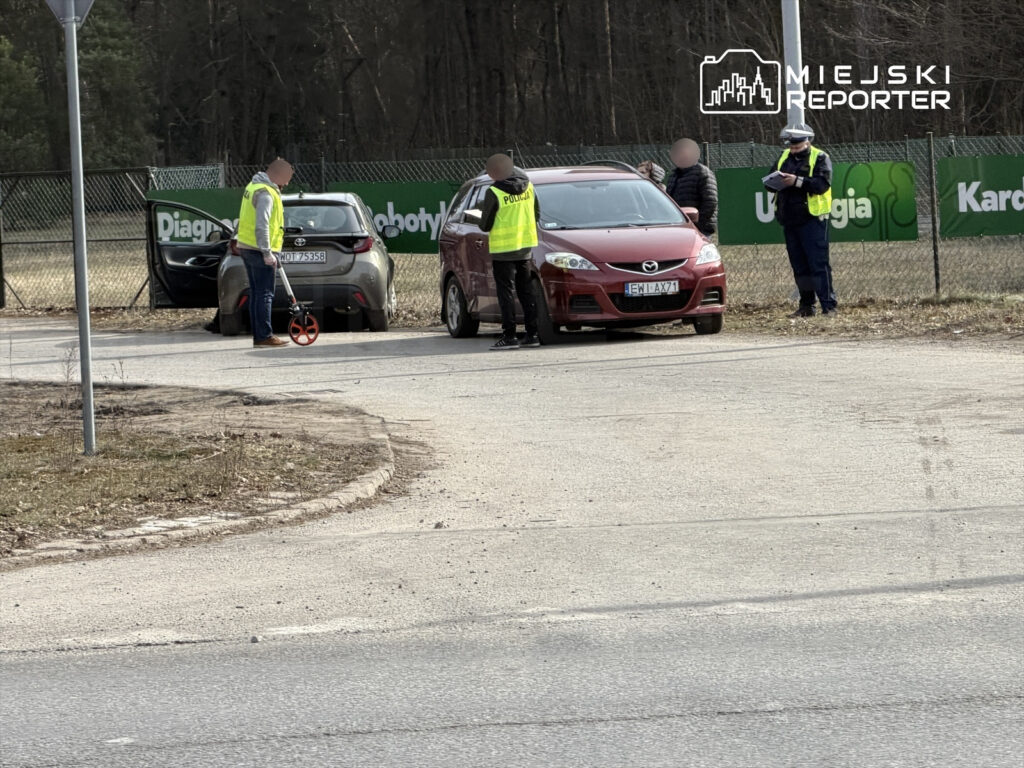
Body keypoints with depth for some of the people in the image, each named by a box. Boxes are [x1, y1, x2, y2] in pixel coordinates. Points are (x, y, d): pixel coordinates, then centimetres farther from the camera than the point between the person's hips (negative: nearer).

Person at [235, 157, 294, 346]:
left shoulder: (254, 186, 15)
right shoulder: (266, 193, -17)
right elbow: (262, 226, -25)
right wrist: (267, 253, -23)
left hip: (246, 246, 10)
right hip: (260, 251, -10)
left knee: (256, 293, 12)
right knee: (265, 294, -6)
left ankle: (258, 336, 15)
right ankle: (264, 336, -6)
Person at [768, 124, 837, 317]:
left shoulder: (819, 158, -3)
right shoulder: (784, 158, 16)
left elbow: (823, 184, -17)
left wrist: (797, 181, -25)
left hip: (812, 219, -6)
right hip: (789, 220, 6)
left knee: (818, 263, -9)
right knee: (799, 265, 9)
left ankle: (828, 305, -8)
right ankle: (806, 306, 15)